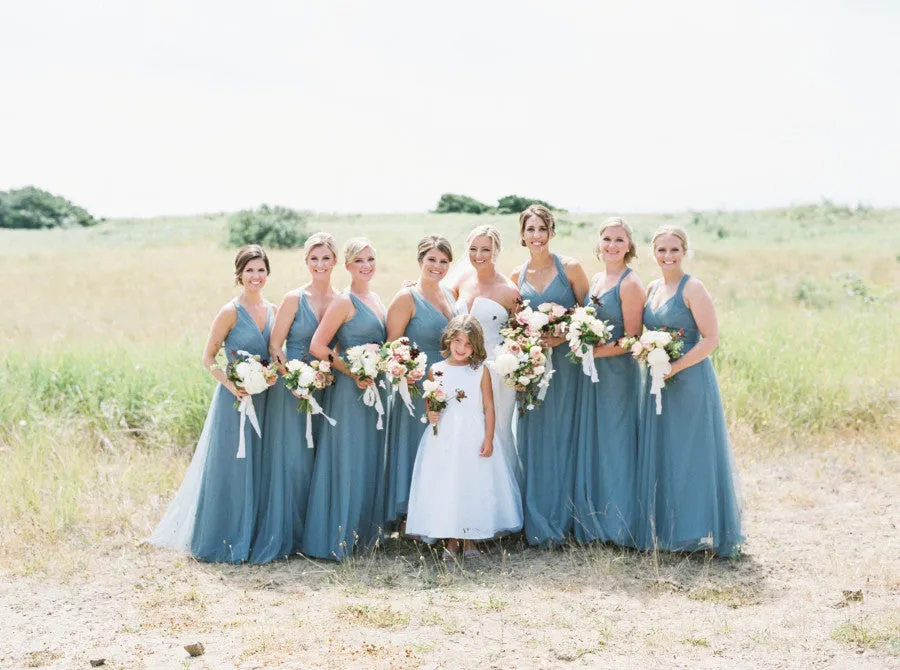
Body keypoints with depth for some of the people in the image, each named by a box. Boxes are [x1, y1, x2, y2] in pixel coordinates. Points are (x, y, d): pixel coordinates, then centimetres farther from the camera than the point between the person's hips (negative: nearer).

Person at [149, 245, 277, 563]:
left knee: (259, 468, 11)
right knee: (231, 469, 0)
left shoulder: (273, 310, 8)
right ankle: (227, 540, 10)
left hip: (264, 399, 6)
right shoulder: (230, 312, -9)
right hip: (235, 399, -6)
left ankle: (253, 535, 22)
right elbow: (208, 358, -7)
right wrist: (230, 385, -20)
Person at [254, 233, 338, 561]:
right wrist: (288, 368, -23)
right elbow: (275, 345, -6)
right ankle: (286, 536, 7)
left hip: (327, 387, 4)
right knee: (292, 458, -4)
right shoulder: (295, 298, -6)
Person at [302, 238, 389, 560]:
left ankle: (364, 533, 23)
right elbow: (317, 346, -16)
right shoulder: (344, 301, -11)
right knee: (348, 462, -4)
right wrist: (353, 372, -18)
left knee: (371, 460, 13)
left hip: (376, 389, 8)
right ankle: (338, 538, 5)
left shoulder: (377, 300, 13)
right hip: (350, 390, -8)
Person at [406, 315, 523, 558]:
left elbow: (488, 407, -1)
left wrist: (489, 439, -7)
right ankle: (451, 541, 13)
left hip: (473, 439, -1)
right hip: (444, 439, 1)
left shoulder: (481, 371, -1)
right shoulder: (436, 370, 3)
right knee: (445, 487, 2)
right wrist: (430, 414, -11)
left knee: (473, 486, 2)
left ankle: (470, 540, 14)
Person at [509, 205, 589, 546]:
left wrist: (565, 337, -15)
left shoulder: (570, 268, -2)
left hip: (566, 362, -3)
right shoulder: (516, 276, 8)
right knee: (533, 439, 3)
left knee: (562, 437, 1)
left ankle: (561, 520, 13)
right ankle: (538, 523, 12)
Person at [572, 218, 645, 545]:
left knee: (616, 444, 0)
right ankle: (594, 521, 22)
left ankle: (620, 525, 12)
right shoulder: (595, 280, 12)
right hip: (592, 372, 8)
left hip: (618, 372, -8)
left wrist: (594, 351, -18)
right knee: (591, 444, 12)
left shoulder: (630, 284, -12)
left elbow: (632, 339, -15)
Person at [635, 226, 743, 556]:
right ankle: (666, 530, 20)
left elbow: (711, 338, -15)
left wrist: (675, 367, -20)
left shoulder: (692, 288, -9)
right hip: (659, 383, 7)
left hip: (690, 381, -7)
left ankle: (697, 531, 8)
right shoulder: (653, 288, 12)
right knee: (660, 454, 10)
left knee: (691, 453, -2)